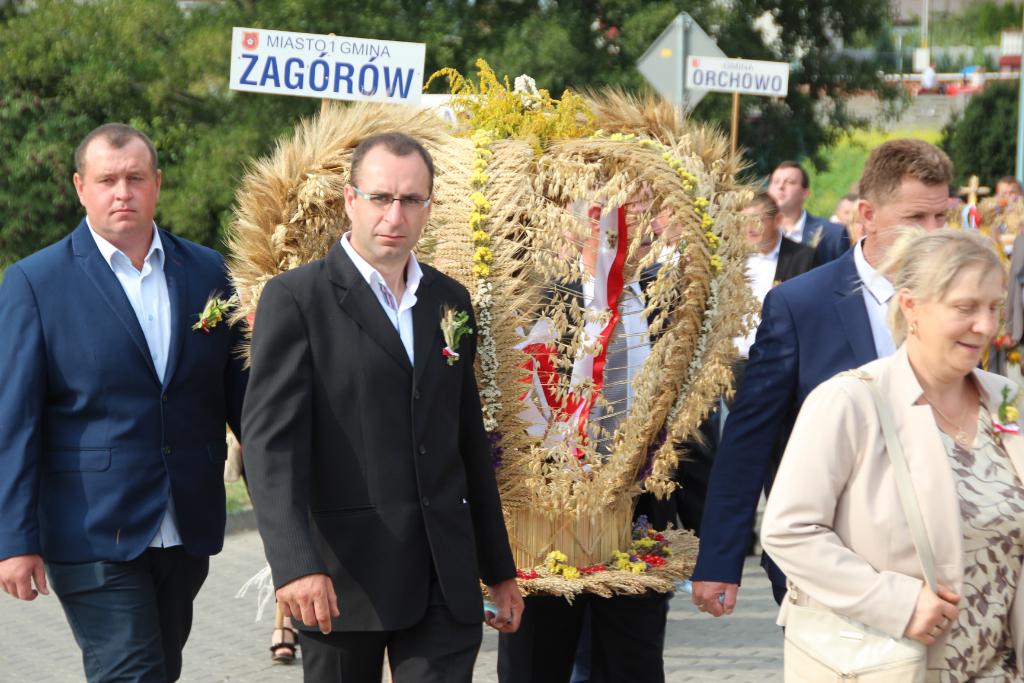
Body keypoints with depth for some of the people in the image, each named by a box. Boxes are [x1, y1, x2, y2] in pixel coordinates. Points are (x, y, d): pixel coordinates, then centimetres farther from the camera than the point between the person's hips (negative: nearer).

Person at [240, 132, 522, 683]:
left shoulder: (450, 300, 13)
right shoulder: (295, 300, -5)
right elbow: (270, 440, -14)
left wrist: (498, 569, 19)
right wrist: (294, 564, -27)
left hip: (445, 579, 4)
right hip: (340, 578, -4)